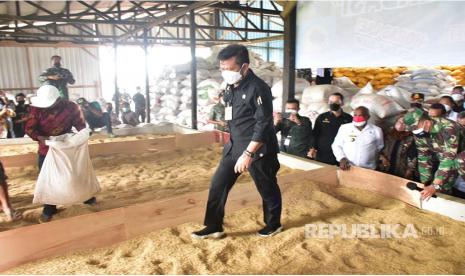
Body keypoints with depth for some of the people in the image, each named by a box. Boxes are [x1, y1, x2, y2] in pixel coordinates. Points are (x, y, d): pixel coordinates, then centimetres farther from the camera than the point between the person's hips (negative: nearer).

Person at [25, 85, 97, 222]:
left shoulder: (71, 107, -16)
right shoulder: (37, 108, -15)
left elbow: (81, 125, -7)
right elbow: (29, 128, -12)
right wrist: (40, 137, -32)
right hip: (46, 150, 1)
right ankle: (49, 209, 26)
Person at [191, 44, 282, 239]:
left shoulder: (258, 88, -19)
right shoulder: (231, 87, 6)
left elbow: (263, 126, -22)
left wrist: (248, 154, -25)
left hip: (258, 149, -8)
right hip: (234, 146, 8)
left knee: (267, 188, 10)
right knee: (218, 185, 8)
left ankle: (273, 224, 33)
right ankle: (214, 227, 22)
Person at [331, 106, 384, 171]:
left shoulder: (376, 130, 4)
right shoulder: (344, 128, 2)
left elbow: (380, 149, 15)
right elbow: (336, 145, 6)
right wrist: (342, 159, -7)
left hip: (368, 169, 0)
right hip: (347, 168, 0)